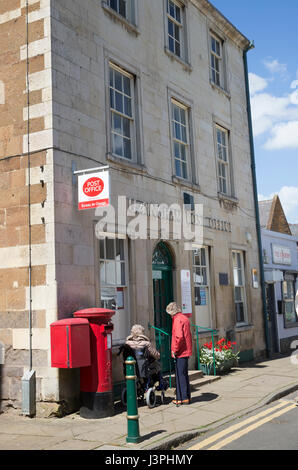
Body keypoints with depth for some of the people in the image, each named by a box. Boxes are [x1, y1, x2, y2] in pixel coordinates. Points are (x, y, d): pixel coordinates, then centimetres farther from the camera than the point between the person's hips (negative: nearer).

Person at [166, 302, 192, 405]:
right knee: (184, 374, 15)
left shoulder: (177, 320, -15)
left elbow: (179, 337, -25)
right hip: (186, 351, 9)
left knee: (180, 375, -4)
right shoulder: (184, 318, 15)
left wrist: (174, 350, -15)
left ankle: (182, 398, 0)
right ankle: (186, 397, 22)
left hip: (180, 353, -9)